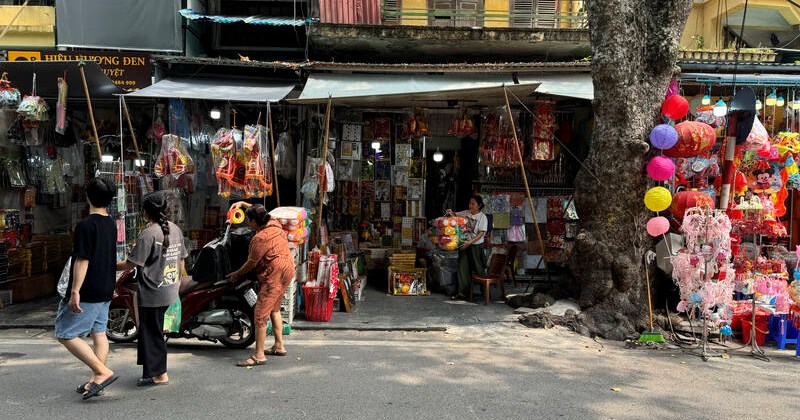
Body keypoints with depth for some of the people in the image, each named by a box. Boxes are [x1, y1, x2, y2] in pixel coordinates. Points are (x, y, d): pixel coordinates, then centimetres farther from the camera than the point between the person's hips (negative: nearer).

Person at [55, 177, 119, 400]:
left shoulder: (86, 225, -17)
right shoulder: (111, 224, 8)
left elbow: (82, 260, -21)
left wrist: (75, 291, -20)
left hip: (87, 292, -8)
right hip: (105, 290, 8)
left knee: (66, 335, -2)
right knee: (98, 333, 14)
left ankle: (103, 372, -9)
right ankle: (95, 380, 18)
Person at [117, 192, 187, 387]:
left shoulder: (148, 233, -17)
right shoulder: (176, 229, 7)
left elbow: (132, 263, -16)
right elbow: (181, 260, 13)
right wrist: (178, 281, 24)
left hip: (152, 292, -8)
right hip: (170, 291, 8)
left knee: (152, 332, 4)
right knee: (155, 330, 17)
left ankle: (159, 374, 10)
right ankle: (152, 370, 25)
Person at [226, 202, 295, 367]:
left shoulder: (260, 238, -21)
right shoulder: (274, 223, 5)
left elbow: (251, 263, -12)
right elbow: (259, 212, 26)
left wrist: (236, 274, 2)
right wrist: (242, 203, 21)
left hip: (274, 276, -10)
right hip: (287, 271, 10)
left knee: (260, 314, -7)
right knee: (274, 309, 22)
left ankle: (259, 355, -5)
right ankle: (279, 346, 30)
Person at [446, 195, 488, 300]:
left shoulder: (482, 217, -7)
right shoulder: (465, 213, 6)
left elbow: (481, 233, -13)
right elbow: (454, 216, 17)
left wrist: (469, 242, -21)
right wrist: (450, 213, -8)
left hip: (476, 245, -5)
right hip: (464, 244, 5)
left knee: (478, 268, 2)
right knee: (463, 269, 4)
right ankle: (463, 292, 9)